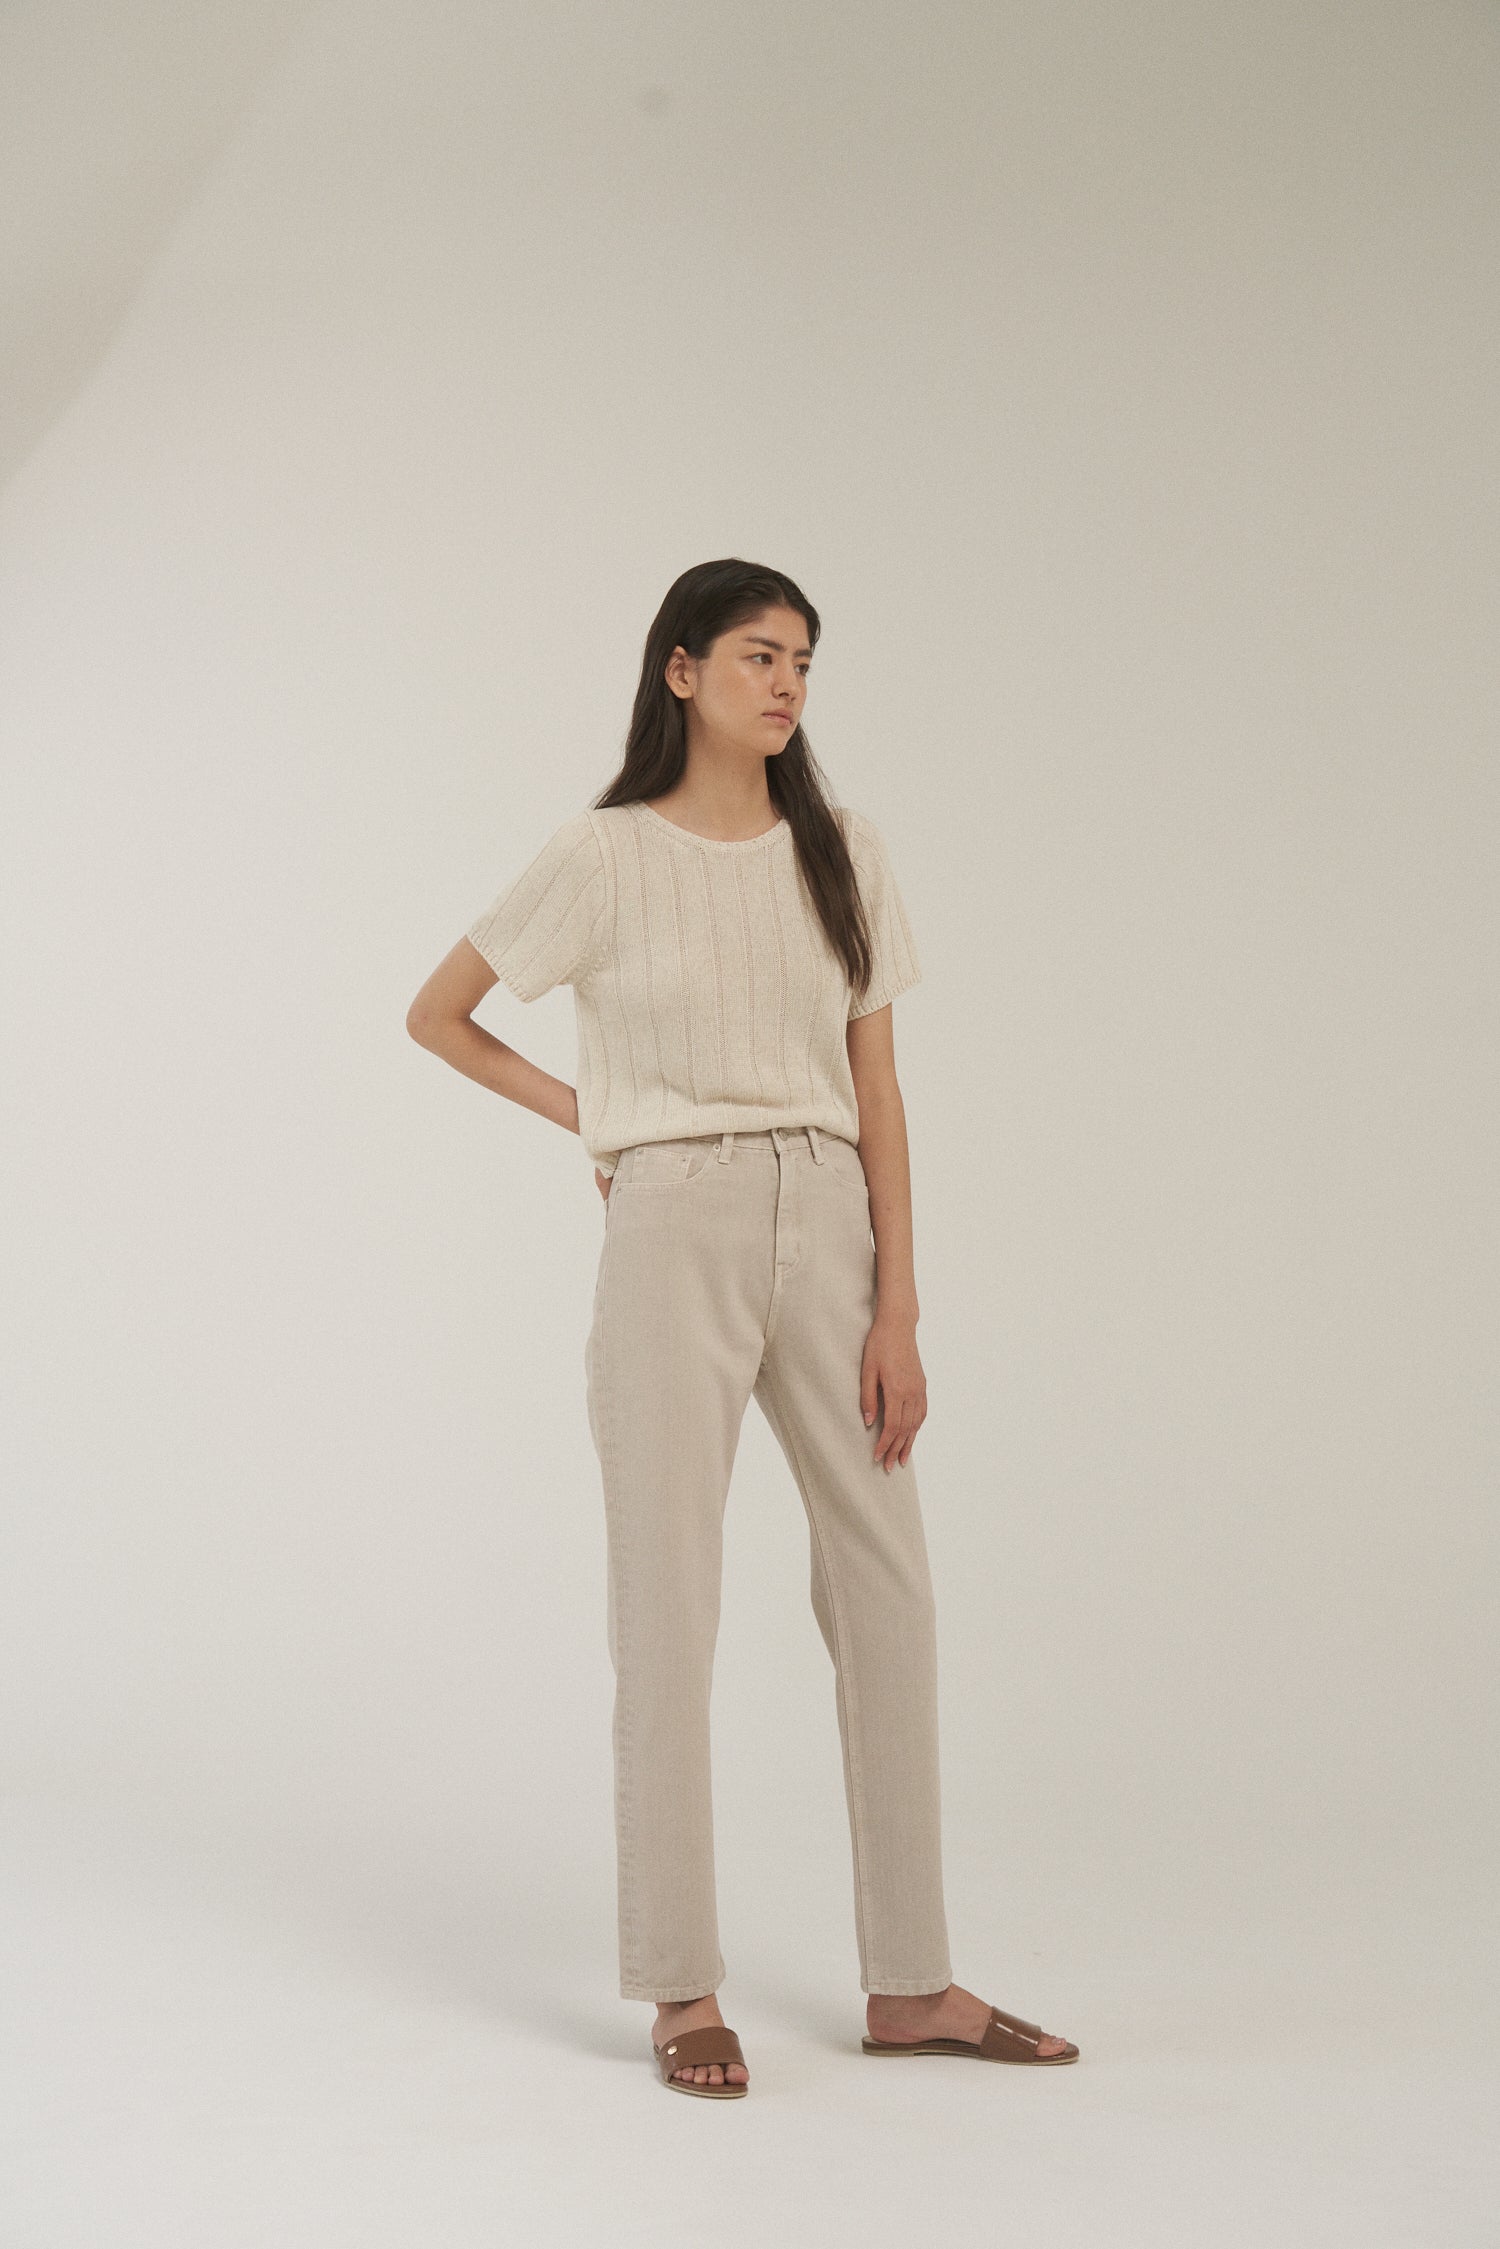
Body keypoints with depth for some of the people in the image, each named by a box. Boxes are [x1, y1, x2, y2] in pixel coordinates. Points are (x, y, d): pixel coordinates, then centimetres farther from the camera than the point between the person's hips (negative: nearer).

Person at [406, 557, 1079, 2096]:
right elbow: (436, 1015, 9)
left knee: (887, 1594, 3)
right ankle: (679, 1988, 12)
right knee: (668, 1607, 1)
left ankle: (908, 1984, 13)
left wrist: (896, 1311, 1)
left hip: (828, 1230, 4)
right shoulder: (607, 857, 0)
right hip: (674, 1233, -3)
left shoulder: (843, 856, 8)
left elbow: (877, 1096, 6)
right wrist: (584, 1115, 5)